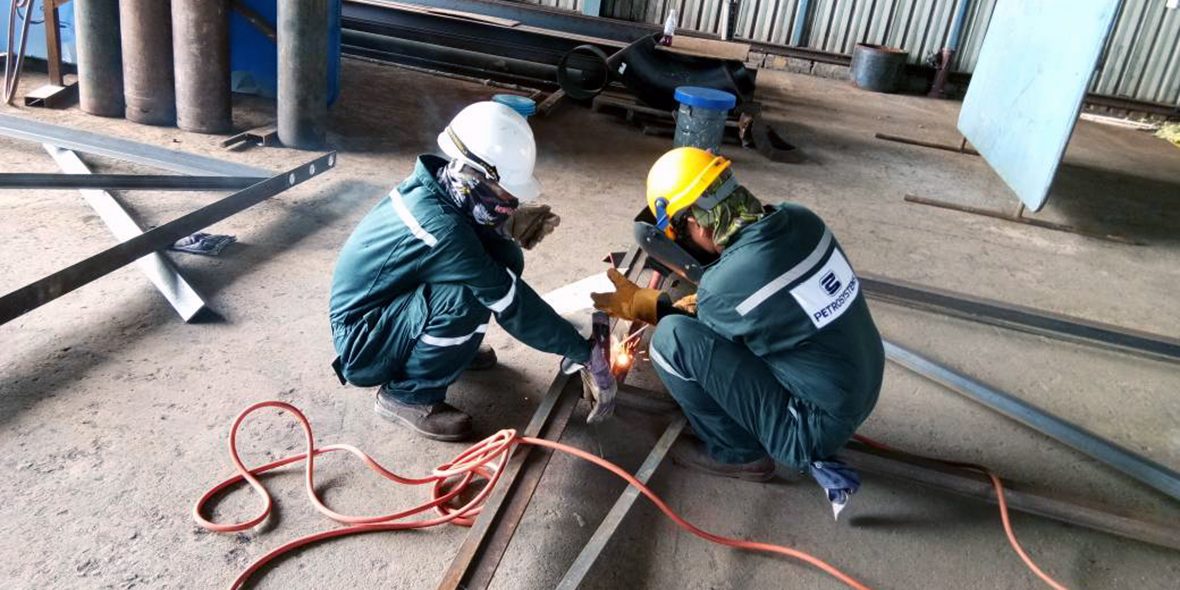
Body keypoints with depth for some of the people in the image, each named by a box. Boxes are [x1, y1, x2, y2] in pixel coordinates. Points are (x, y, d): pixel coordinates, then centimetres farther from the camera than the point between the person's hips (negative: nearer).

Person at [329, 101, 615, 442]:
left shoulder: (437, 181, -10)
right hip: (362, 344, -8)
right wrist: (583, 352, -20)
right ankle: (409, 397, -10)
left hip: (389, 302, 8)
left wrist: (509, 225, -12)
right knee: (466, 302, -34)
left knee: (504, 258, -6)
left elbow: (475, 225, 11)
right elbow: (512, 304, -29)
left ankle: (450, 348, 14)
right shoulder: (441, 229, -33)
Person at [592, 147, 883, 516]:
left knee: (672, 338, -16)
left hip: (818, 425, -8)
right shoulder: (799, 219, -6)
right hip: (861, 393, 8)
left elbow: (692, 331, -1)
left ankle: (739, 454, 6)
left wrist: (637, 304, 11)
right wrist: (700, 304, 11)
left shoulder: (725, 284, -26)